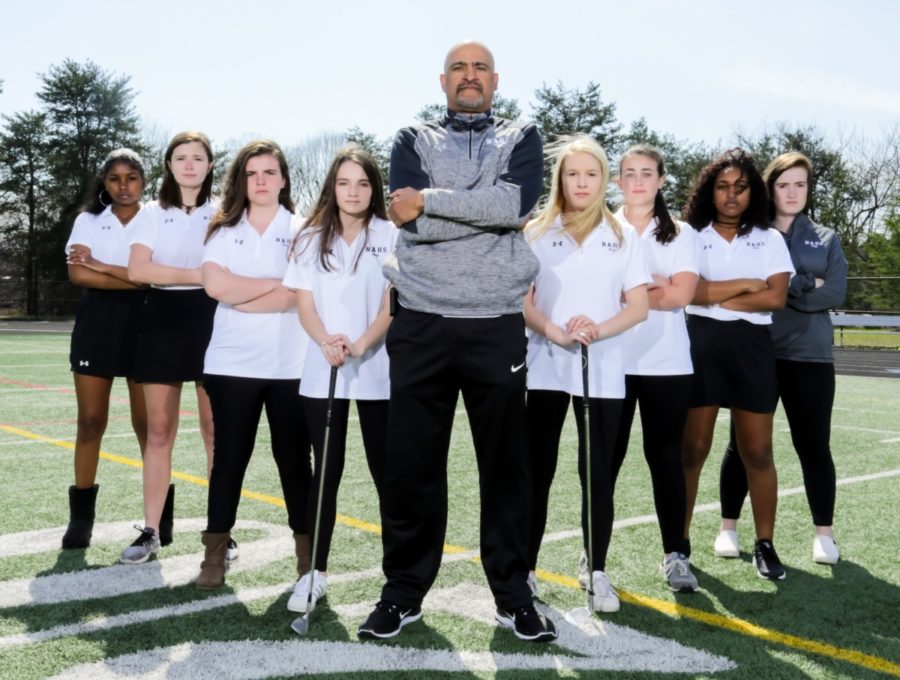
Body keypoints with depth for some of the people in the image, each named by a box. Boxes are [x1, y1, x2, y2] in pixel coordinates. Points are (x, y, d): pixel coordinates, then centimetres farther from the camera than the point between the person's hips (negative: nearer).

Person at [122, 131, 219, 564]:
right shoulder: (152, 214, 8)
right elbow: (137, 270, -7)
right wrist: (197, 275, -12)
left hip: (210, 321, -1)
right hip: (163, 320, 2)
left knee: (215, 431, 0)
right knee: (159, 430, 4)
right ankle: (152, 531, 11)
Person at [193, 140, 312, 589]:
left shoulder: (301, 230, 3)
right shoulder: (223, 230, 9)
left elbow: (300, 294, -11)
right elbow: (215, 285, -8)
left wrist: (240, 298, -8)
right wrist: (275, 283, -6)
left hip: (290, 364, -1)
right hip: (232, 363, 2)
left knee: (294, 459, 5)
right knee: (228, 458, 5)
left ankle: (306, 553, 15)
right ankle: (215, 556, 13)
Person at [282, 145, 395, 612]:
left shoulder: (390, 236, 1)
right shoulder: (311, 238, 8)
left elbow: (392, 305, -4)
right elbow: (305, 305, 3)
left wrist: (361, 345, -21)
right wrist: (327, 342, -17)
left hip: (377, 369, -1)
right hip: (322, 369, 2)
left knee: (385, 468, 5)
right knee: (326, 470, 3)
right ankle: (316, 571, 9)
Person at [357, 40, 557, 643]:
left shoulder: (522, 139, 11)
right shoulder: (412, 141, 12)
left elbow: (519, 202, -12)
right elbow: (413, 221, -8)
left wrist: (429, 200, -11)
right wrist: (487, 209, -10)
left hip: (498, 326, 0)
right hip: (422, 323, 1)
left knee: (506, 465, 6)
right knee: (411, 465, 5)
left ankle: (514, 595, 18)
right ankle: (405, 592, 18)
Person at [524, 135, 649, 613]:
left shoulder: (623, 237, 8)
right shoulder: (536, 233, 6)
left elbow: (638, 307, 3)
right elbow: (522, 301, 0)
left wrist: (598, 330, -15)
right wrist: (557, 333, -17)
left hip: (603, 371, 1)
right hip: (545, 367, 0)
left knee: (598, 474, 4)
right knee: (536, 472, 3)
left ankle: (597, 572, 13)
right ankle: (525, 569, 12)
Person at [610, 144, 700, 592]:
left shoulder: (680, 234, 7)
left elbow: (681, 294, -7)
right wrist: (655, 284, -9)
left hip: (666, 364, 1)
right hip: (612, 362, 0)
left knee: (665, 456, 5)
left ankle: (675, 554, 14)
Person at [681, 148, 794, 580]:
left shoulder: (771, 240, 9)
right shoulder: (691, 237, 4)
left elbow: (776, 297, -5)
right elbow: (693, 292, -11)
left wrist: (715, 297, -7)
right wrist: (747, 284, -4)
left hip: (752, 347, 2)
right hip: (702, 345, -1)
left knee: (758, 451, 5)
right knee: (692, 449, 1)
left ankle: (765, 545, 17)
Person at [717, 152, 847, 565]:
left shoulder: (826, 240, 10)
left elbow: (835, 293, -4)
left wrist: (781, 290, -11)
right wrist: (805, 287, -12)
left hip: (810, 356, 1)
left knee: (814, 445, 6)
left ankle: (824, 533, 17)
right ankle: (729, 527, 17)